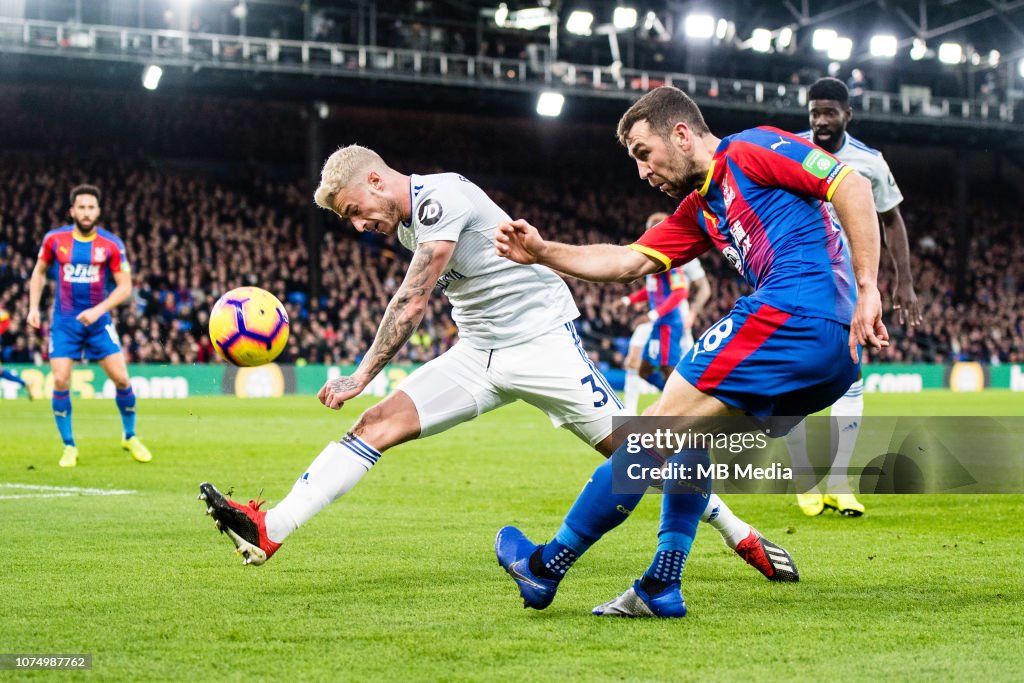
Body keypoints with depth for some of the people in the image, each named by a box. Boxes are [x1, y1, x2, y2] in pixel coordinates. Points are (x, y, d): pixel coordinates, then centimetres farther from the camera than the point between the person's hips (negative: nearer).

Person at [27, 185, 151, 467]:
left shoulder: (111, 244, -7)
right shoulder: (54, 239, -3)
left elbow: (125, 287, -7)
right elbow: (39, 272, 13)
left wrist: (99, 310, -19)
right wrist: (33, 307, 3)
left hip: (98, 320, 0)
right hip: (64, 321, 0)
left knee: (121, 378, -5)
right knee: (61, 382, -9)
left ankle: (130, 437, 17)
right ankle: (69, 446, 6)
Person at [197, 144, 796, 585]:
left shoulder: (440, 198, -18)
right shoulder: (409, 221, 10)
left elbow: (412, 303, -20)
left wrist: (361, 376, -17)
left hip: (542, 340, -8)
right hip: (479, 355, 8)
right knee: (379, 423, -8)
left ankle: (741, 536, 10)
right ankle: (269, 531, -17)